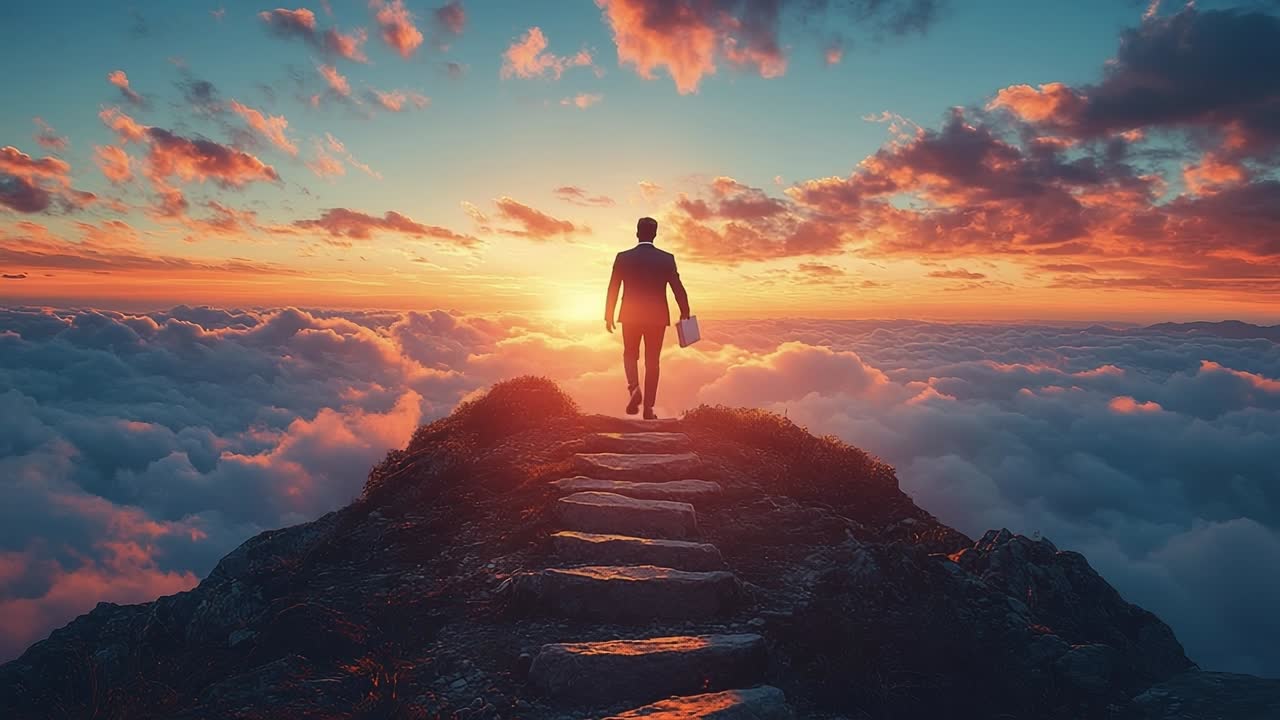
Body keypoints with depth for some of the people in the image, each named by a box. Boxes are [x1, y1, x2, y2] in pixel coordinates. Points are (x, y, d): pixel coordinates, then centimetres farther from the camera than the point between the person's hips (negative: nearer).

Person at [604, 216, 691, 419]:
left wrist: (608, 316, 7)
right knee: (652, 361, 9)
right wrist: (685, 314, 8)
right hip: (657, 317, 0)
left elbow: (613, 289, -2)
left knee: (630, 355, 18)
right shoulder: (667, 258, -3)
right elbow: (678, 289, -4)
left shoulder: (623, 257, -3)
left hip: (631, 315, 0)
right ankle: (648, 407, 8)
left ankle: (634, 388, -9)